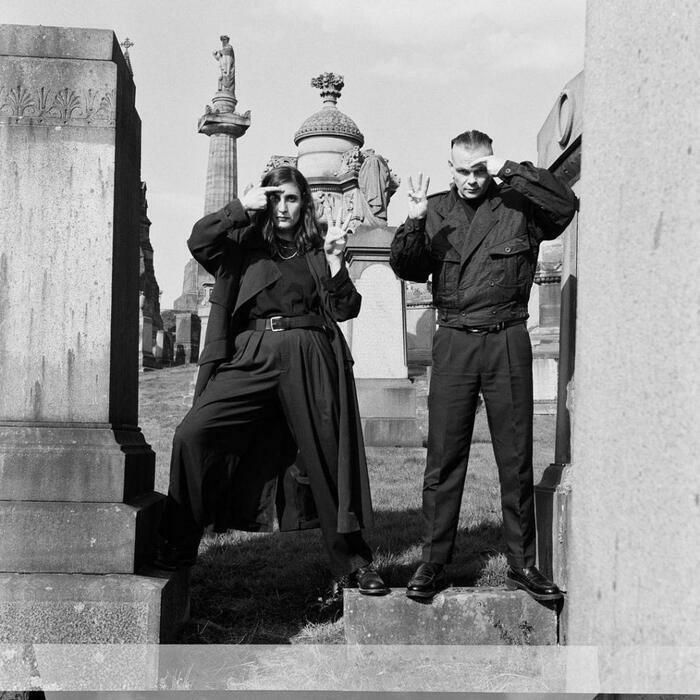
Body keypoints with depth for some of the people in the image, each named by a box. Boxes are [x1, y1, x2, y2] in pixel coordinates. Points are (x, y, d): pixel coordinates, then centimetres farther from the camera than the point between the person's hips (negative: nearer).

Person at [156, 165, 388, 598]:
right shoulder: (245, 243, 16)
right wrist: (242, 206, -6)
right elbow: (199, 242, -3)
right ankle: (179, 547, 0)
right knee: (193, 435, -15)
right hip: (251, 356, 0)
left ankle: (353, 562, 13)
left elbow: (345, 310, 9)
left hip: (309, 359, 0)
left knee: (327, 454, 0)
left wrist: (335, 260, -3)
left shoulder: (317, 249, 17)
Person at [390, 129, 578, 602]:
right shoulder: (436, 210, 9)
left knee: (516, 458, 5)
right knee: (443, 459, 2)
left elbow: (566, 204, -13)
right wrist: (413, 222, -12)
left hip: (507, 341, -1)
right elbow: (407, 270, 5)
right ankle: (433, 563, 11)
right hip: (454, 342, 1)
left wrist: (511, 171, -14)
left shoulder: (518, 204, 4)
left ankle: (523, 564, 16)